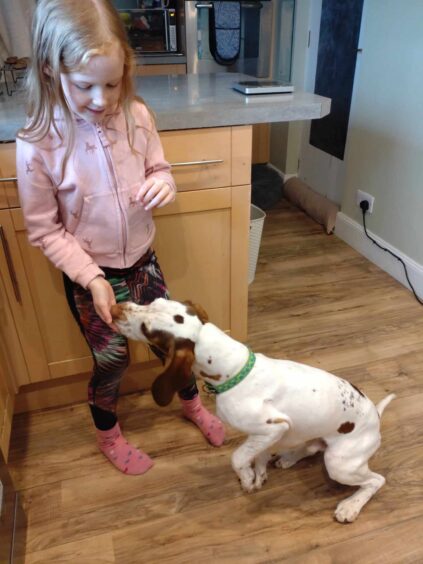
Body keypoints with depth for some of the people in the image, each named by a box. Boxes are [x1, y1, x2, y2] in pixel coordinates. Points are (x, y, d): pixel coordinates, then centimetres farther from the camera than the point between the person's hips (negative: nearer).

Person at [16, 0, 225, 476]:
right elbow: (45, 231, -13)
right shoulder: (37, 146, -20)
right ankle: (107, 433, 46)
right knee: (112, 360, 14)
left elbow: (159, 170, 4)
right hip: (92, 278, -3)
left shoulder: (136, 116, -11)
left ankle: (191, 402, 50)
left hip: (143, 262, 4)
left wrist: (163, 185, -19)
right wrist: (92, 278, -21)